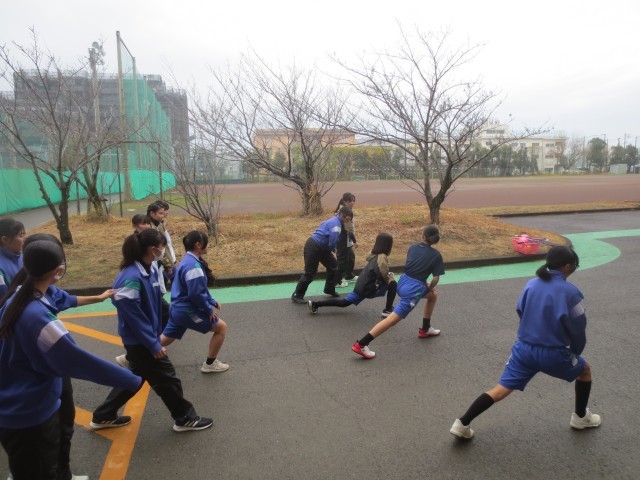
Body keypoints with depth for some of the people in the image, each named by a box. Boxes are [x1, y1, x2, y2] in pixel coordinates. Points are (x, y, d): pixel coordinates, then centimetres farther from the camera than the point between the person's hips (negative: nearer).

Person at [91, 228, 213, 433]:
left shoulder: (149, 270, 1)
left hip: (143, 339, 9)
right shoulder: (132, 278, -28)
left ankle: (103, 416, 39)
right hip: (139, 341, -9)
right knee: (166, 378, 5)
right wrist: (154, 344, -18)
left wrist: (156, 335, 13)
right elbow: (133, 316, -24)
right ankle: (185, 418, 24)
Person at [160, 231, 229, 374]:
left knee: (165, 340, 23)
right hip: (187, 310, -10)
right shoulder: (193, 266, -24)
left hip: (178, 309, 10)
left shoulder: (189, 260, 10)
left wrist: (212, 301, 14)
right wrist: (209, 310, -12)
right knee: (221, 327, 2)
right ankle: (210, 364, 13)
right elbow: (196, 293, -24)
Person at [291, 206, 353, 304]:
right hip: (313, 247, -10)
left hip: (321, 247, 10)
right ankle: (296, 296, 5)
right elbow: (333, 240, -24)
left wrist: (331, 249, 7)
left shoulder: (335, 221, 13)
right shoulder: (336, 223, -18)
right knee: (310, 273, -5)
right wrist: (332, 249, -3)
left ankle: (329, 289, 28)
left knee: (333, 265, 15)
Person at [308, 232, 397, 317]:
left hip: (361, 286, 8)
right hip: (368, 289, -8)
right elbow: (383, 277, -25)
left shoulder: (375, 255, 9)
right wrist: (390, 278, -5)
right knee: (393, 284, -2)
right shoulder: (382, 257, -21)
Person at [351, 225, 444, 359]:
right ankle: (361, 344, -13)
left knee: (433, 296, 30)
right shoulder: (436, 255, -3)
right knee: (393, 318, -9)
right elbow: (436, 278, -3)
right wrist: (430, 287, 16)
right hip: (414, 289, -8)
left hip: (403, 282, 8)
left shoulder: (413, 247, 10)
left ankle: (425, 329, 39)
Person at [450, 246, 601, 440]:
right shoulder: (570, 292, -11)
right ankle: (580, 417, 41)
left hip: (523, 348, 4)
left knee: (501, 389, 6)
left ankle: (462, 423, -1)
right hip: (553, 353, -3)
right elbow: (578, 328, -4)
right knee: (584, 369, 28)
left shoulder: (531, 284, 1)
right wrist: (576, 351, 16)